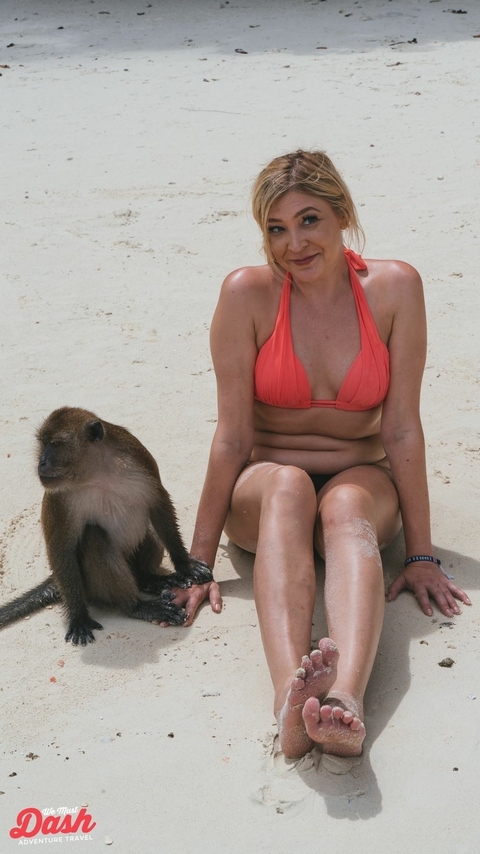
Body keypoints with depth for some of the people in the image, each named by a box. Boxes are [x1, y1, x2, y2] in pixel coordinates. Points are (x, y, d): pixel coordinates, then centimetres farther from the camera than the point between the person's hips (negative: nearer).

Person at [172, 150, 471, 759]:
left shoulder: (394, 288, -9)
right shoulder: (249, 293, -12)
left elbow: (401, 428, -8)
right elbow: (232, 435, -12)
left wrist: (421, 555, -9)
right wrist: (199, 562, -12)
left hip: (361, 483, 1)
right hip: (261, 494, 0)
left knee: (345, 506, -35)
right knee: (287, 485, -36)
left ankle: (346, 698, -59)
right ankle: (291, 695, -57)